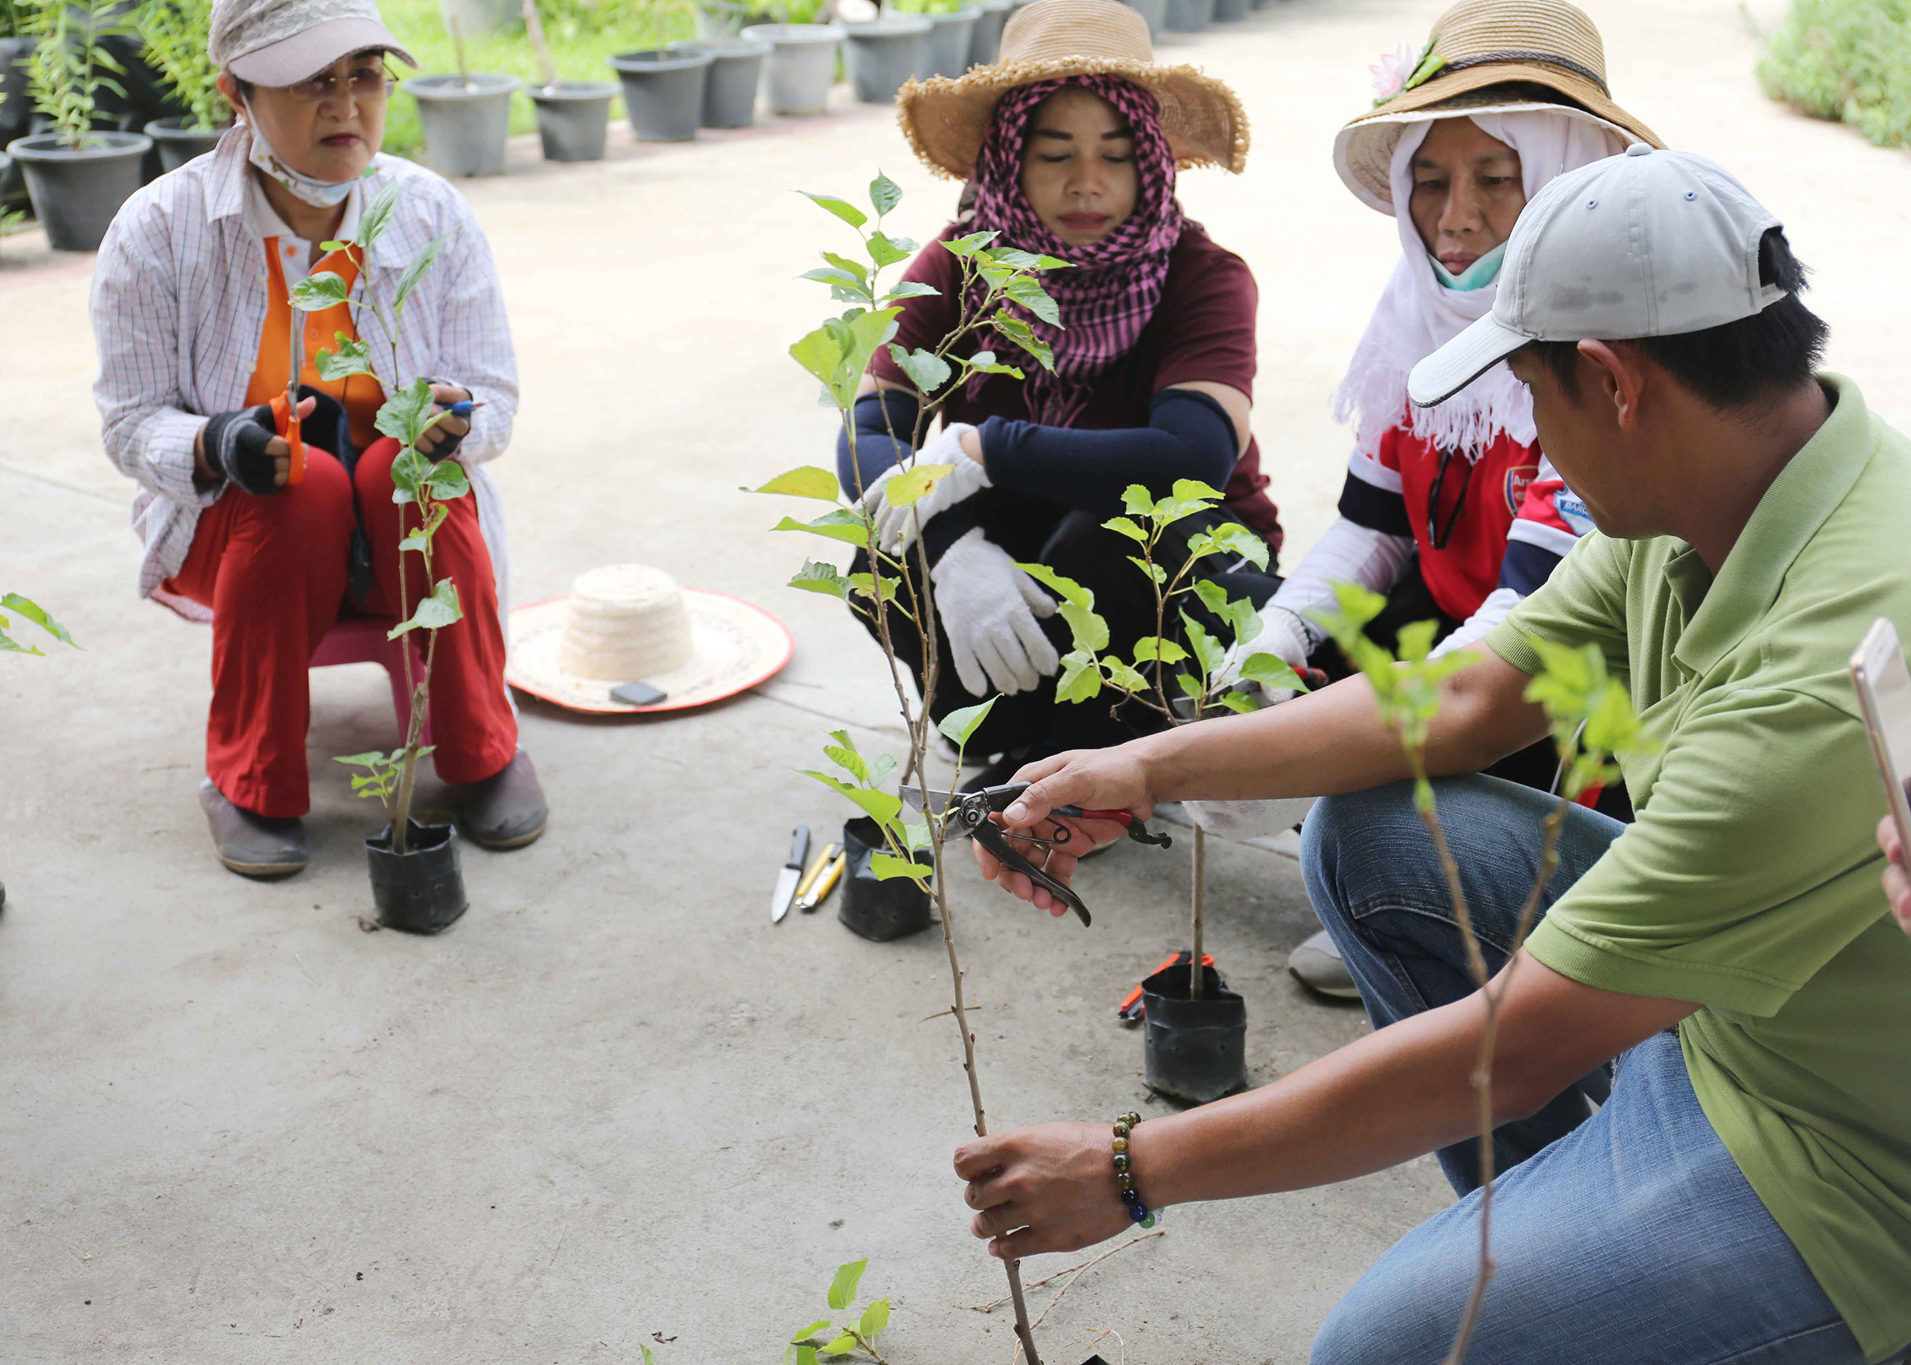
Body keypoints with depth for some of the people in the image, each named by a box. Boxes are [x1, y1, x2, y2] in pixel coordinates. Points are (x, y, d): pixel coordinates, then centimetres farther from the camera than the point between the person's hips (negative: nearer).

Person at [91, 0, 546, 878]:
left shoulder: (433, 214, -6)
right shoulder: (159, 229, -11)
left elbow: (494, 394, -2)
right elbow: (132, 421, -6)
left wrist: (456, 419, -28)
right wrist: (217, 444, -30)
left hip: (403, 532, 1)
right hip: (236, 531, -1)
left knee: (403, 464, -32)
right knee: (303, 481, -34)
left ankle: (481, 753, -14)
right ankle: (252, 785, -16)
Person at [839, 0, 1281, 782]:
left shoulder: (1204, 277, -19)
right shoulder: (955, 269, -9)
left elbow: (1193, 460, -35)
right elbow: (864, 441, -19)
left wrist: (985, 452, -33)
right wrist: (955, 547, -39)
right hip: (1010, 567, 3)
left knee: (1110, 531, -34)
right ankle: (1025, 744, 0)